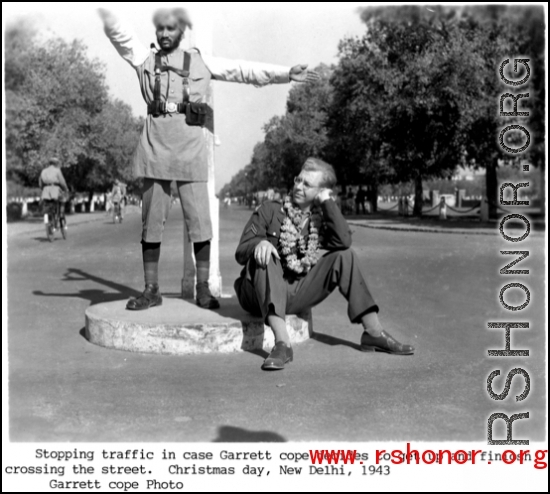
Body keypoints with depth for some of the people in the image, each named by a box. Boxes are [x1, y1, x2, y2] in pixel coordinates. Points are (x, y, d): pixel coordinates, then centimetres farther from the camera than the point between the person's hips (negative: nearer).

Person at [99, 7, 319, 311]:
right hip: (154, 146, 1)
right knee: (151, 222, 2)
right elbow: (117, 32, 5)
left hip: (190, 147, -1)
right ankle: (151, 290, 10)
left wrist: (286, 74, 1)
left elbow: (244, 70, 7)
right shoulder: (144, 59, 15)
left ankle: (203, 289, 8)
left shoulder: (201, 63, 12)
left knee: (199, 222, -3)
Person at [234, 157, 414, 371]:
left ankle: (373, 332, -12)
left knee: (344, 256, -10)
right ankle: (281, 342, -43)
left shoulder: (320, 219, 6)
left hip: (297, 294, 3)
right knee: (265, 255, -33)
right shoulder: (270, 210, -3)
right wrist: (259, 243, -32)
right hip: (262, 294, -3)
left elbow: (343, 241, -17)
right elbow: (241, 253, -10)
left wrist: (327, 202, -12)